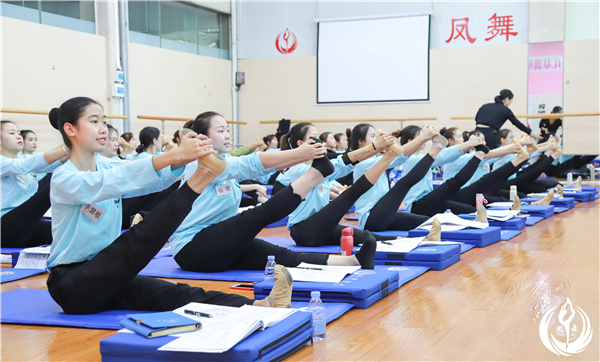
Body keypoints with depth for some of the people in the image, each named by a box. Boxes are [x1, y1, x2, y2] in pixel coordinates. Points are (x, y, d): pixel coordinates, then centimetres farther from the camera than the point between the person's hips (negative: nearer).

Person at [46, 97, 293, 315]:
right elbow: (109, 183, -33)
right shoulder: (64, 179, -12)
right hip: (71, 284, -4)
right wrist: (174, 155, -42)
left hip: (106, 278, 4)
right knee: (138, 240, -31)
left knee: (170, 295, -22)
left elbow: (150, 180, -10)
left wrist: (183, 160, -33)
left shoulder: (107, 167, 9)